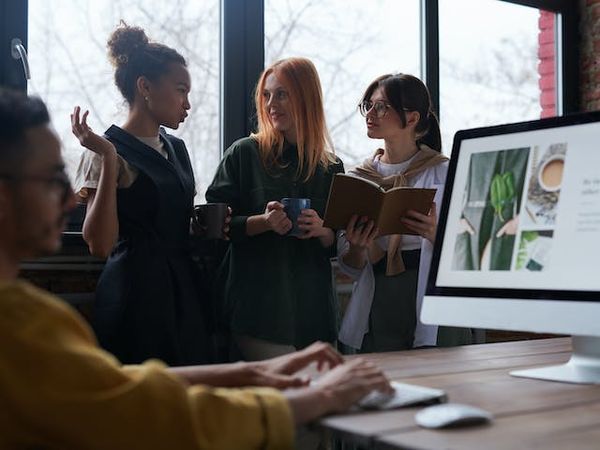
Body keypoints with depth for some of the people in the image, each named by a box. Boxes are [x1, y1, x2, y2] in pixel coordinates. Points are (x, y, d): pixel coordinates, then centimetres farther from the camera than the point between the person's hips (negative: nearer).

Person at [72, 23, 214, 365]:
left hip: (184, 294, 7)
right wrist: (108, 160, -21)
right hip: (137, 295, -7)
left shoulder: (176, 148, 13)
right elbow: (100, 244, -18)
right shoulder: (108, 151, -8)